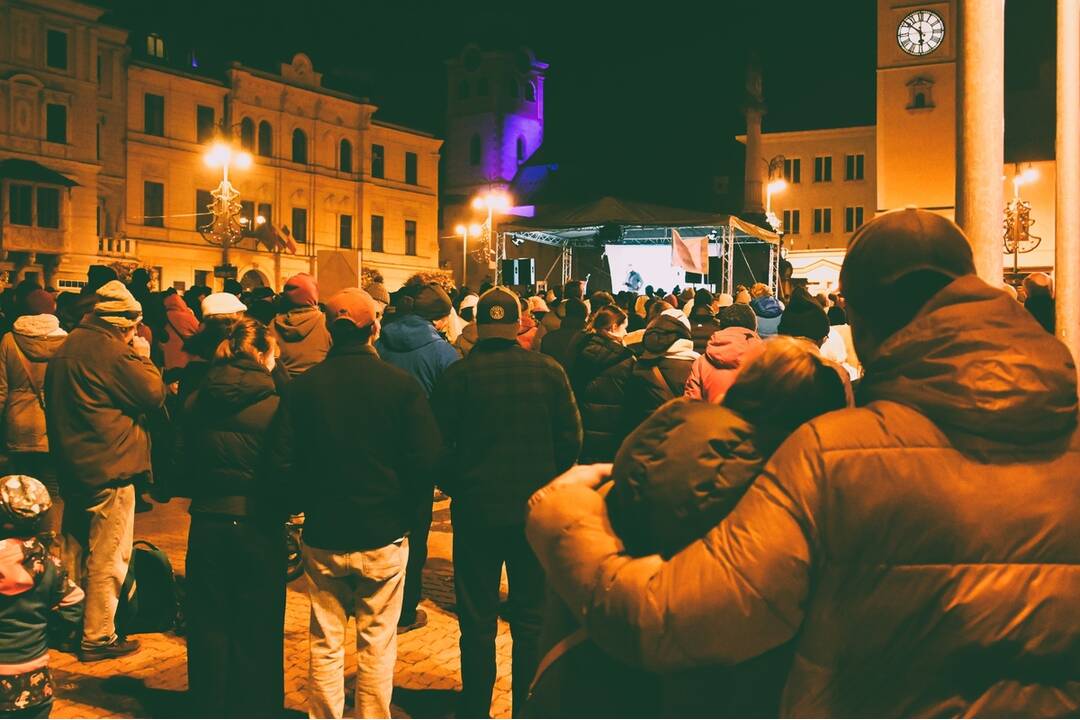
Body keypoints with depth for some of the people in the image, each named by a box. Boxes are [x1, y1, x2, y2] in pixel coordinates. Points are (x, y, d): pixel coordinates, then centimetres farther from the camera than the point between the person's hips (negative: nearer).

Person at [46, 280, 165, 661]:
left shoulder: (67, 347, 10)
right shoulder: (111, 350, -18)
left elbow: (56, 402, 18)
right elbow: (153, 394, -16)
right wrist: (143, 358, -4)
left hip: (72, 464, 9)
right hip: (109, 467, -9)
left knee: (74, 550, 22)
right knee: (108, 558, 1)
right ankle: (98, 637, 10)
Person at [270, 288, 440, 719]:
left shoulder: (303, 386, -6)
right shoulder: (402, 384, -10)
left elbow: (283, 463, -6)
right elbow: (427, 461, -11)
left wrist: (308, 505, 10)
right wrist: (405, 512, 3)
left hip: (323, 536, 2)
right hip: (384, 537, -1)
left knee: (325, 645, 15)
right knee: (377, 644, 11)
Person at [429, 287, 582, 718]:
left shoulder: (456, 376, -9)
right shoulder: (549, 371, -6)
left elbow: (438, 446, -5)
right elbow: (571, 437, -2)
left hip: (475, 509, -1)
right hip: (536, 511, 1)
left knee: (477, 621, 11)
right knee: (532, 618, 14)